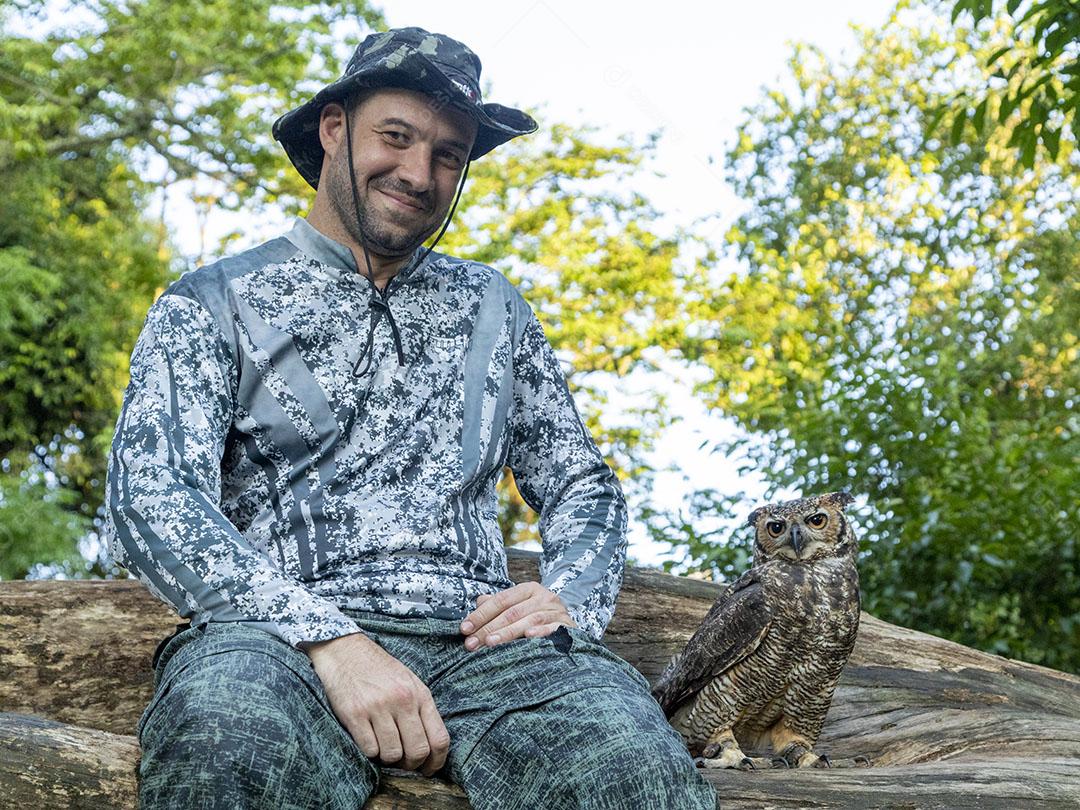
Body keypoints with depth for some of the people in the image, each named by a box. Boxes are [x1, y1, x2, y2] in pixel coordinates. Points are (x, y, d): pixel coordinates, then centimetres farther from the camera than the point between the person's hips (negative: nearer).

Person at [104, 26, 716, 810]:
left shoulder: (492, 307, 23)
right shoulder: (213, 304, 11)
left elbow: (583, 486, 23)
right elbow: (149, 501, -4)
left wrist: (572, 598, -2)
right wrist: (329, 641, -19)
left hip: (474, 634, 2)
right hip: (282, 630, -1)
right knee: (227, 741, -40)